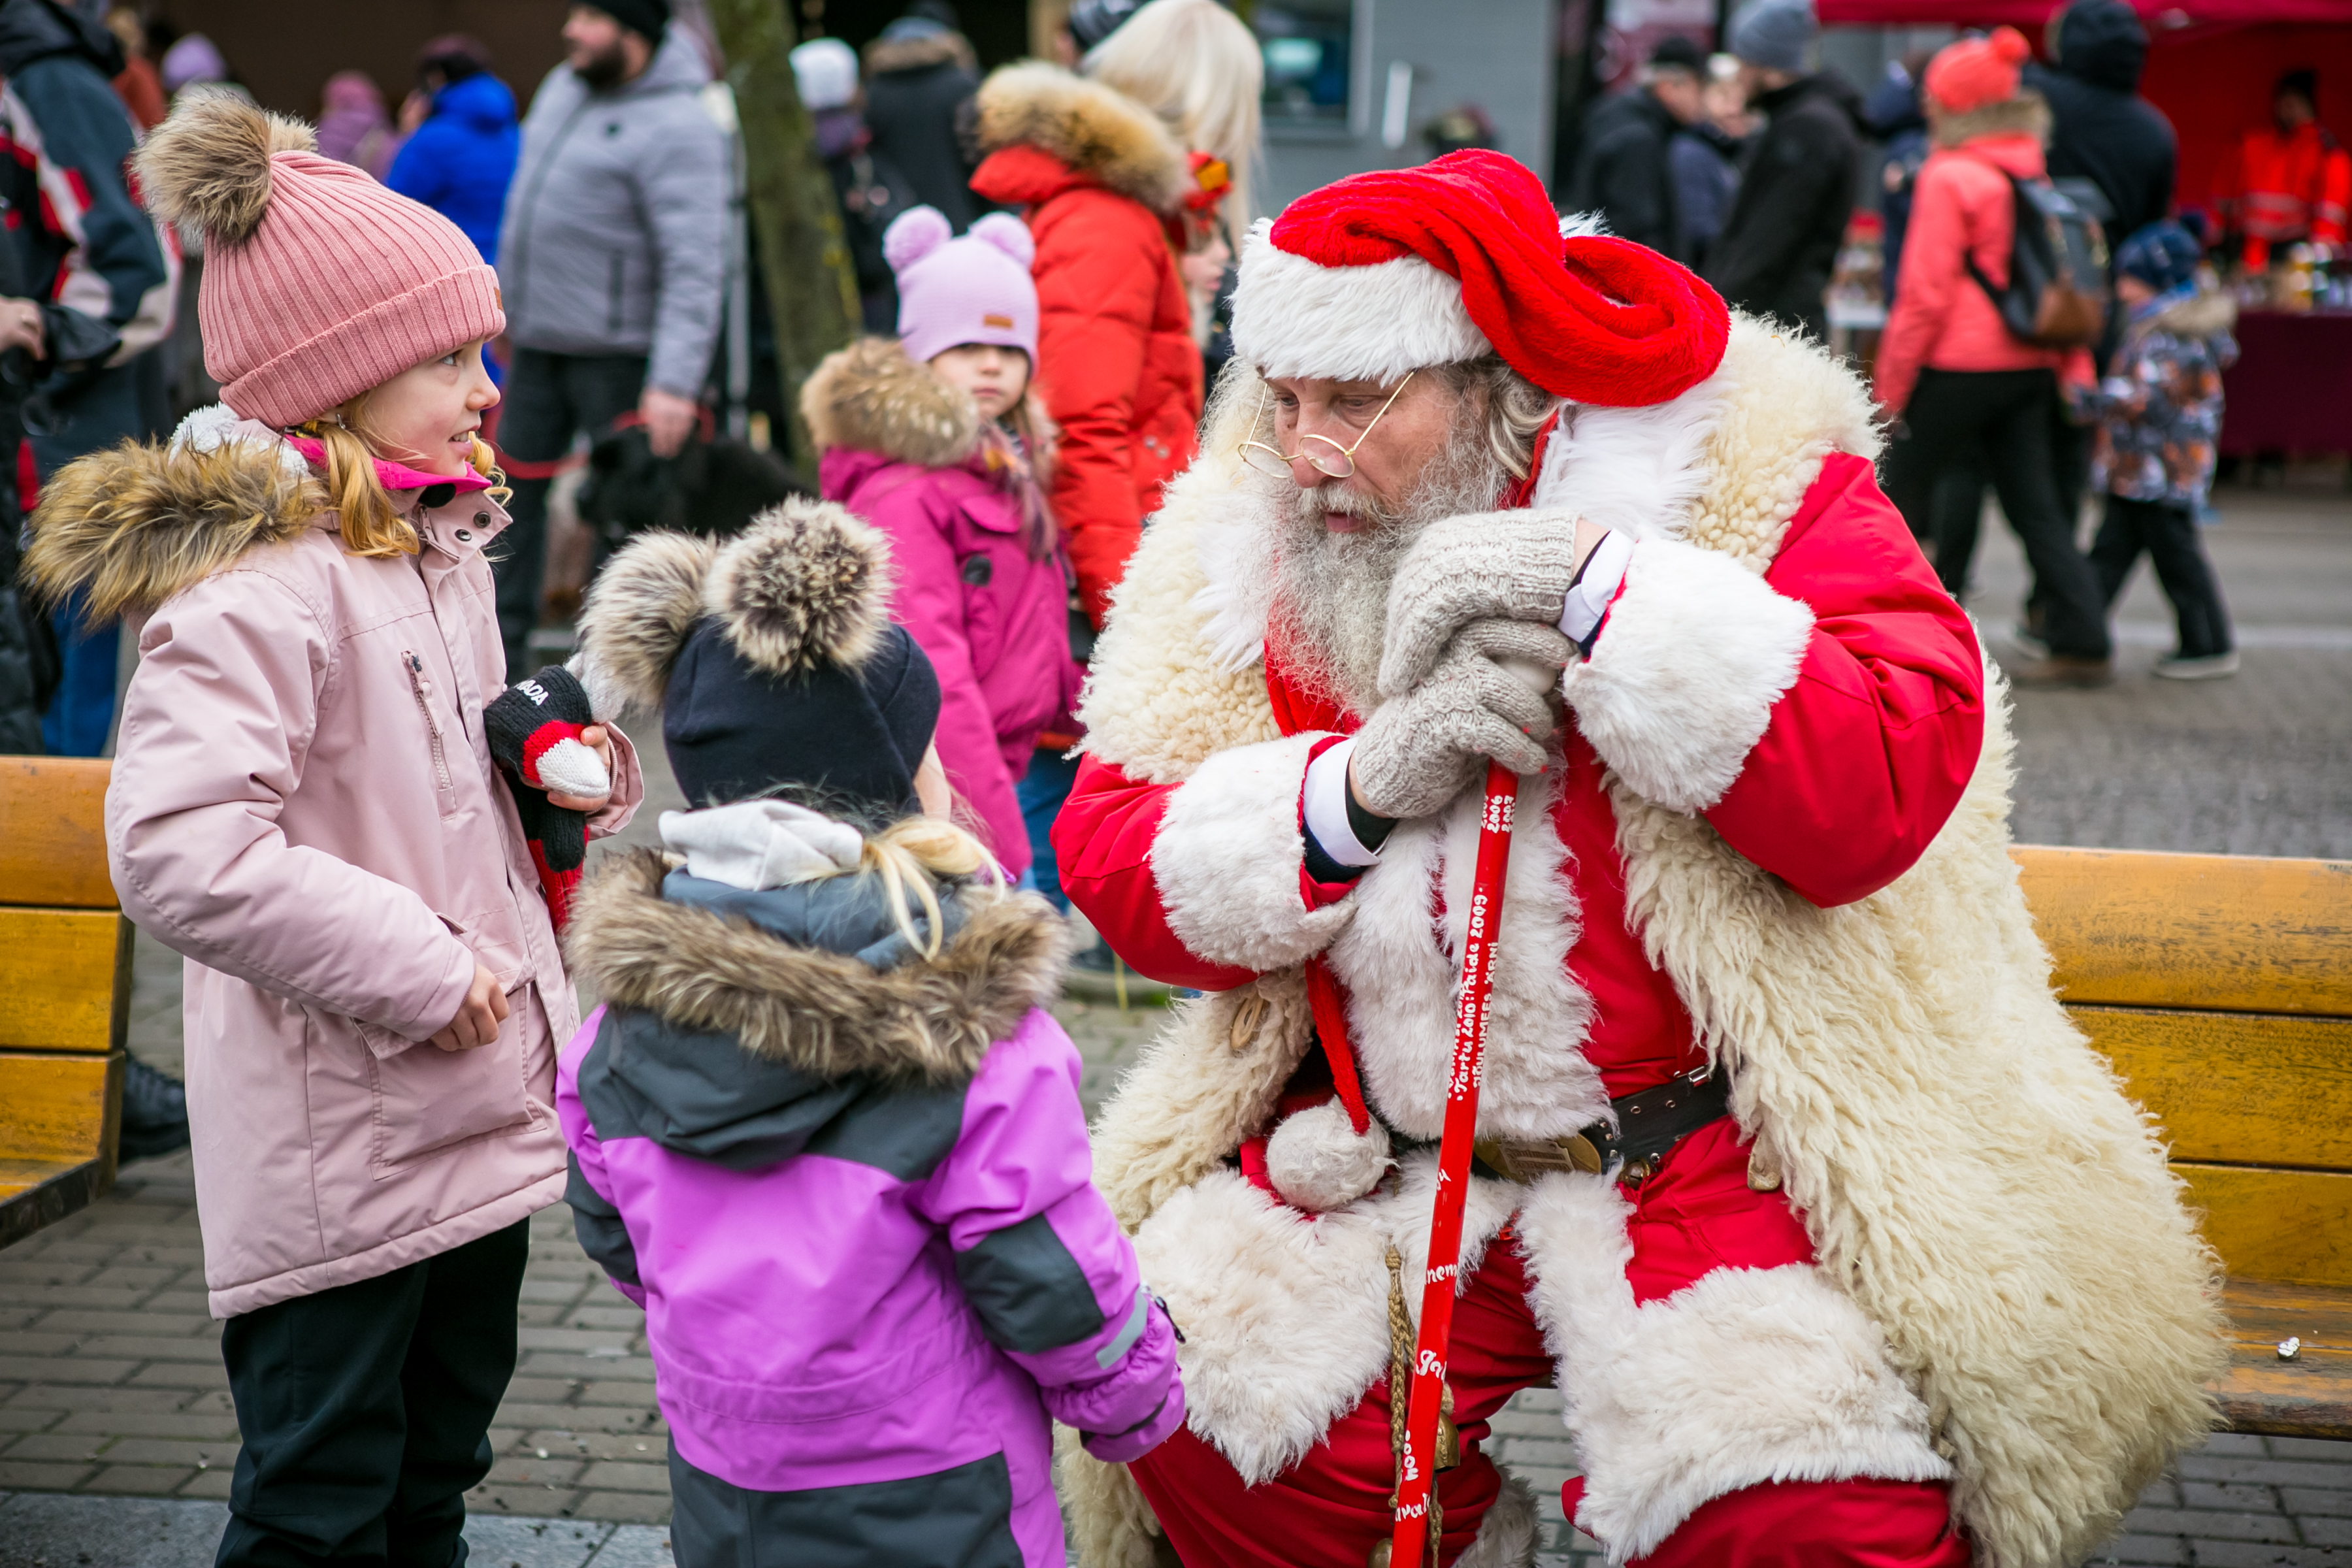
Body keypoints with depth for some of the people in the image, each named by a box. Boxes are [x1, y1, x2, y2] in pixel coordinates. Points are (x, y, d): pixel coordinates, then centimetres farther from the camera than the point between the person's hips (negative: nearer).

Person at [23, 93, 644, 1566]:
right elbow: (175, 850, -30)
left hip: (475, 1115, 9)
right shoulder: (253, 587, -20)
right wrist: (414, 967, -24)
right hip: (333, 1154, -9)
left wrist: (562, 769, 6)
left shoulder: (437, 549, 11)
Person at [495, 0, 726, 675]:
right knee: (513, 489, 10)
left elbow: (695, 267, -24)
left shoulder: (676, 128, -18)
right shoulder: (563, 88, 9)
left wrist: (674, 383, -31)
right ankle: (498, 642, 20)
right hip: (536, 343, 8)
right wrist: (510, 306, 23)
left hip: (617, 355, -8)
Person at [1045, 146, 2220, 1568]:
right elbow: (1112, 857, 0)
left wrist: (1601, 593, -24)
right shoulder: (1245, 545, 4)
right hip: (1374, 1164, 4)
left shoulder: (1746, 482, -7)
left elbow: (1893, 791, -20)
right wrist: (1361, 783, -17)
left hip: (1712, 1157, -3)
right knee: (1206, 1428, -15)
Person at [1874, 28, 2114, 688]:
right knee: (2034, 504, 7)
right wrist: (2074, 368, 18)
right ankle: (2083, 645, 3)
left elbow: (1924, 293, -12)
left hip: (1961, 364, -7)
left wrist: (1892, 385, -6)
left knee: (1904, 490, 6)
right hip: (2032, 364, 7)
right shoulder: (2038, 174, 11)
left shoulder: (1949, 177, -11)